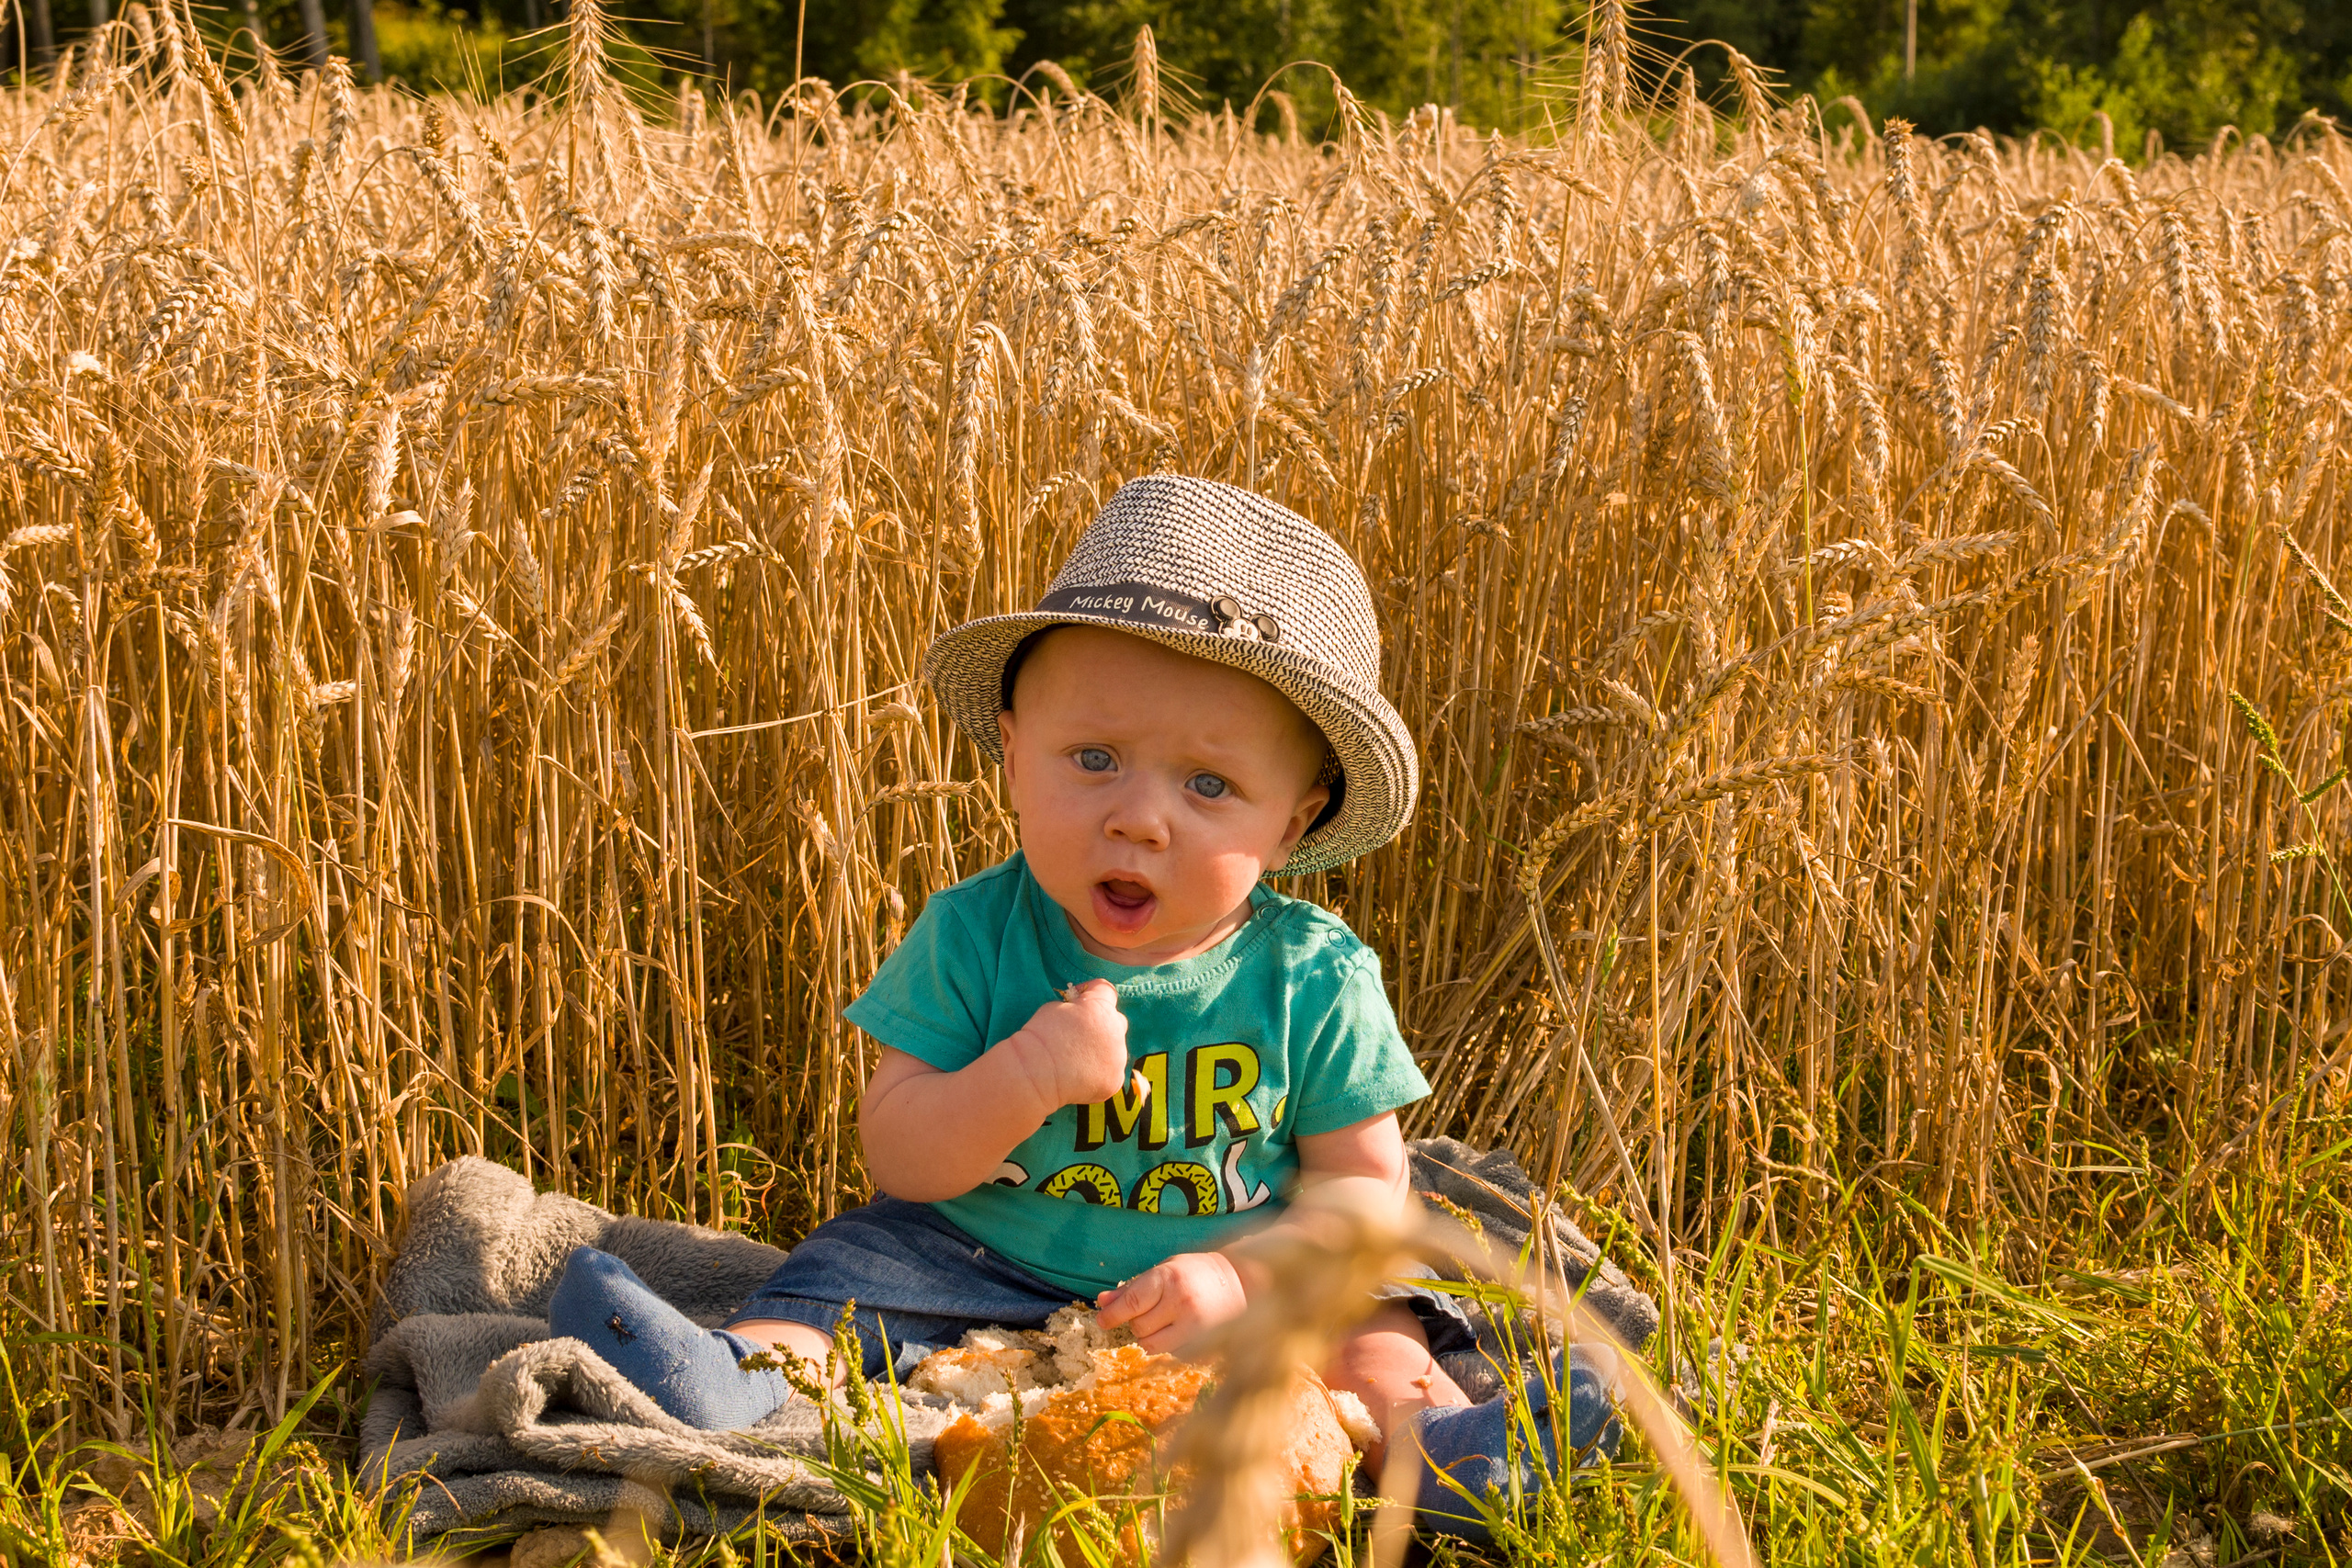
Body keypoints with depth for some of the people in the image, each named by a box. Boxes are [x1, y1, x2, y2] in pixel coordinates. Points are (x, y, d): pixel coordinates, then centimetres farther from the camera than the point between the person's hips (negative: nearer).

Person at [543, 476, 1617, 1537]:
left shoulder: (1314, 980, -11)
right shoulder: (972, 939, -10)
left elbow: (1363, 1188, -7)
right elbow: (898, 1162, -12)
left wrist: (1241, 1279, -25)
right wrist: (1023, 1079, -31)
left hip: (1243, 1283, 0)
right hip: (993, 1273, 1)